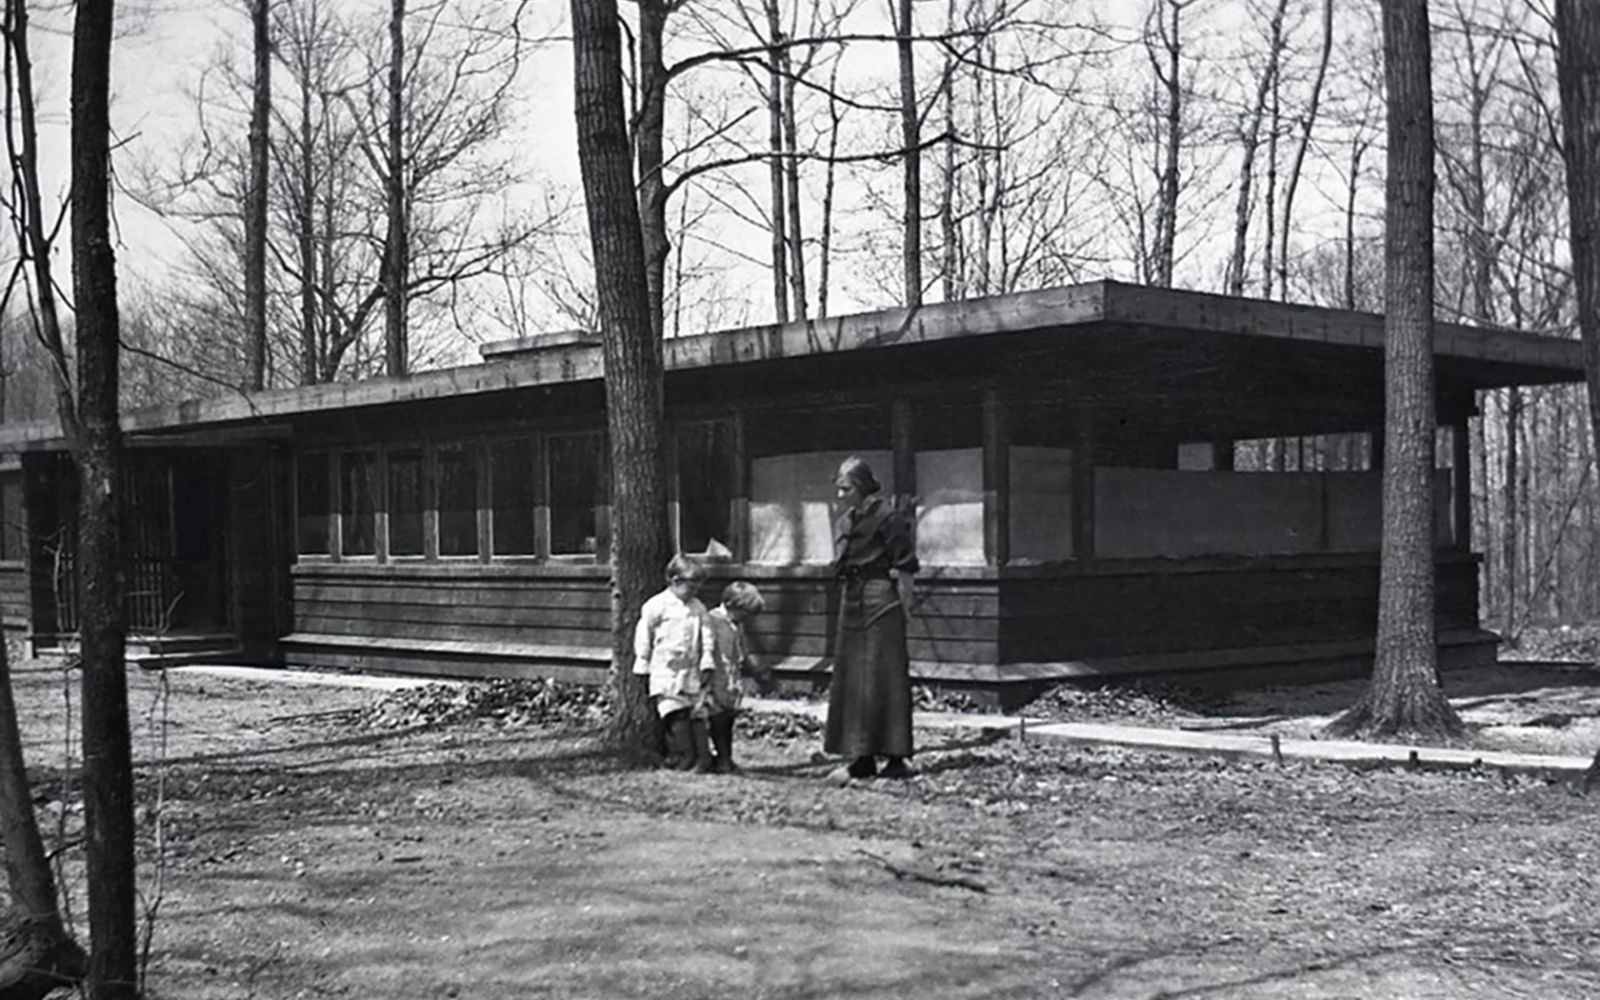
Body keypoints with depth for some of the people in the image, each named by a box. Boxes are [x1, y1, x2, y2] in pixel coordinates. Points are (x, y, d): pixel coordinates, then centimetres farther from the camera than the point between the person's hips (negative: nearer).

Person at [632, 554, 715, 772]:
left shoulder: (698, 608, 9)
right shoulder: (657, 606, -5)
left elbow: (706, 637, 11)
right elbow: (644, 636, 1)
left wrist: (707, 664, 3)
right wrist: (642, 666, 3)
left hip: (691, 671, 4)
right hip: (666, 670, -4)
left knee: (697, 713, 1)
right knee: (677, 714, -11)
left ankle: (703, 758, 1)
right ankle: (685, 756, -9)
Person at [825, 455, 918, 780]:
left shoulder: (886, 517, -9)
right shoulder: (843, 522, 14)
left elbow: (905, 567, -10)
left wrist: (905, 605, -12)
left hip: (880, 598, -8)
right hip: (851, 599, 8)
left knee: (884, 677, -6)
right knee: (849, 678, 8)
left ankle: (896, 758, -1)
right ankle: (861, 758, 15)